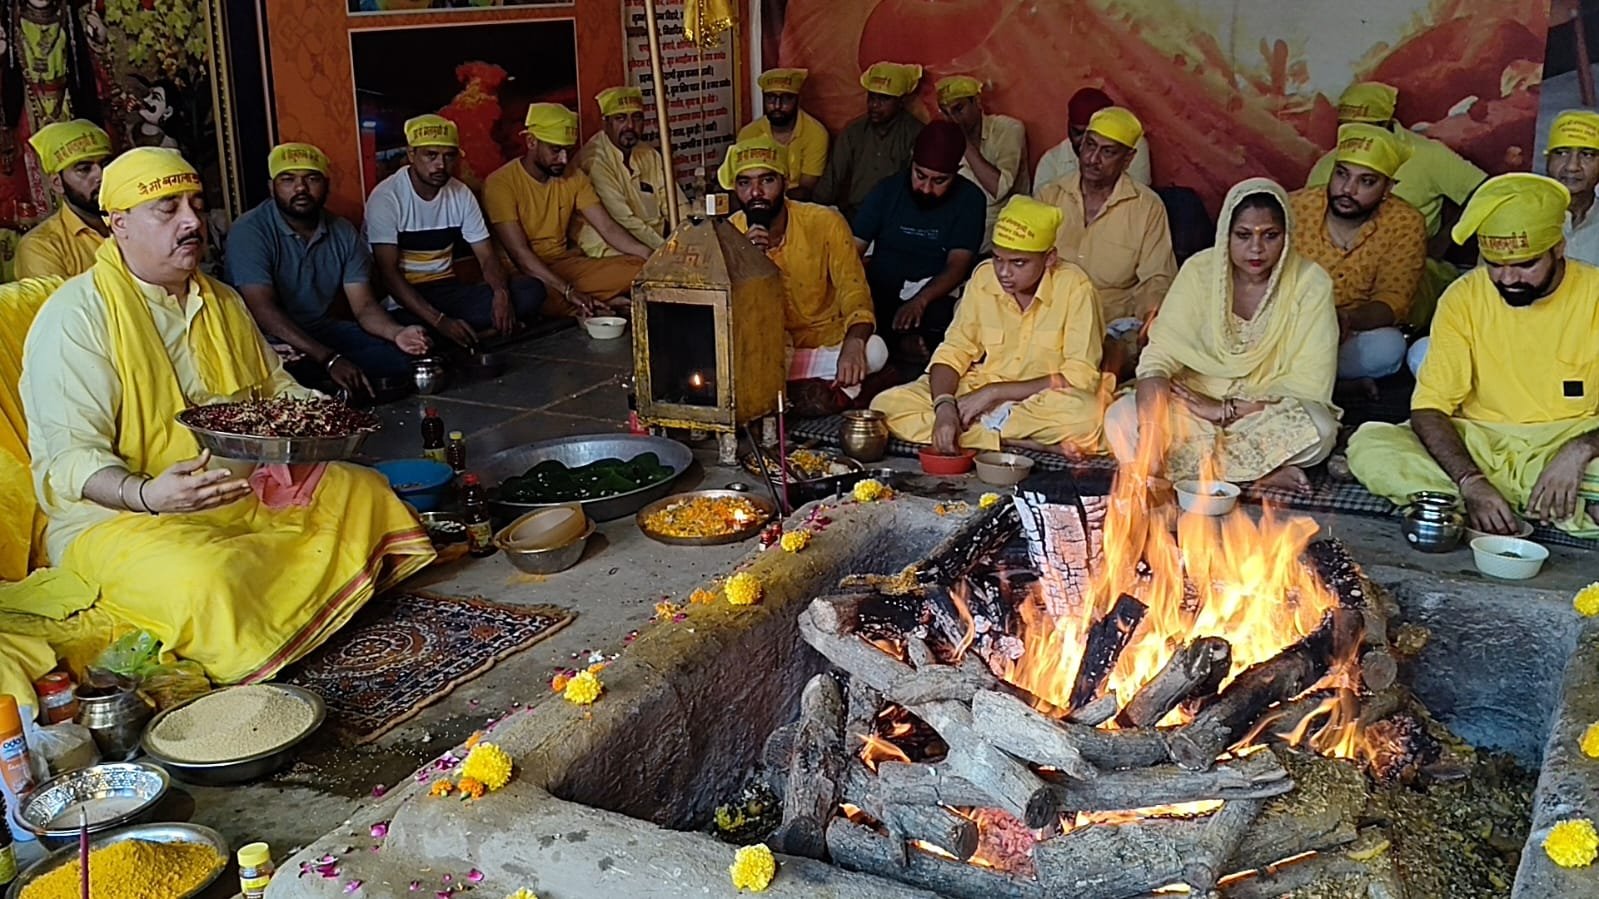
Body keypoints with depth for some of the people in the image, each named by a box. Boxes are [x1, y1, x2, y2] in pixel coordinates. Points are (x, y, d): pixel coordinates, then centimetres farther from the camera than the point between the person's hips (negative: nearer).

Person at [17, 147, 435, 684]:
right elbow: (69, 456, -18)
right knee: (206, 576, -37)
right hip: (114, 516, -8)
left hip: (244, 493, 8)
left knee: (362, 491, -4)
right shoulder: (77, 316, -12)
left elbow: (275, 387, 25)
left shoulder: (223, 302, 13)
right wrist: (146, 494, -38)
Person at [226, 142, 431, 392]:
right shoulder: (250, 231, -16)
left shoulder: (344, 234, 2)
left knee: (400, 354, -13)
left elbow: (364, 305, -3)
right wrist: (330, 359, -36)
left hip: (321, 330, 6)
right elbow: (264, 311, -26)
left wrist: (396, 332, -28)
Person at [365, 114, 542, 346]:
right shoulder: (386, 197, -13)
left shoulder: (461, 194, 5)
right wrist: (439, 321, -32)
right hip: (402, 296, -6)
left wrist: (501, 293, -22)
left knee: (531, 291, -17)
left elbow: (487, 257, 3)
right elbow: (388, 272, -20)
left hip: (447, 289, 6)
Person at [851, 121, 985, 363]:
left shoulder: (969, 199, -2)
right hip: (879, 295, 2)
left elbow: (957, 266, -10)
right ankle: (907, 342, -16)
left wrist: (920, 301, -30)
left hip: (935, 297, -1)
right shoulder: (887, 190, 2)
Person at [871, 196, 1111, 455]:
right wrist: (944, 406, -21)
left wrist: (995, 392, -21)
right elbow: (953, 351, 0)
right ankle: (1014, 441, -22)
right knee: (886, 405, -17)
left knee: (1085, 414, -39)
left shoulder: (1074, 287, -14)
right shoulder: (984, 277, -3)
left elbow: (1080, 377, -17)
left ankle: (981, 427, -19)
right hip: (980, 395, 4)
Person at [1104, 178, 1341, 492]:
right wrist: (1151, 432, -35)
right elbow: (1159, 356, -18)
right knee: (1120, 418, -25)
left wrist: (1225, 409, -20)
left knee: (1318, 429, -34)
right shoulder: (1200, 271, -9)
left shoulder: (1310, 284, -11)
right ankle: (1260, 475, -20)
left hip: (1268, 415, -2)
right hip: (1197, 403, 2)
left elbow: (1310, 385, -14)